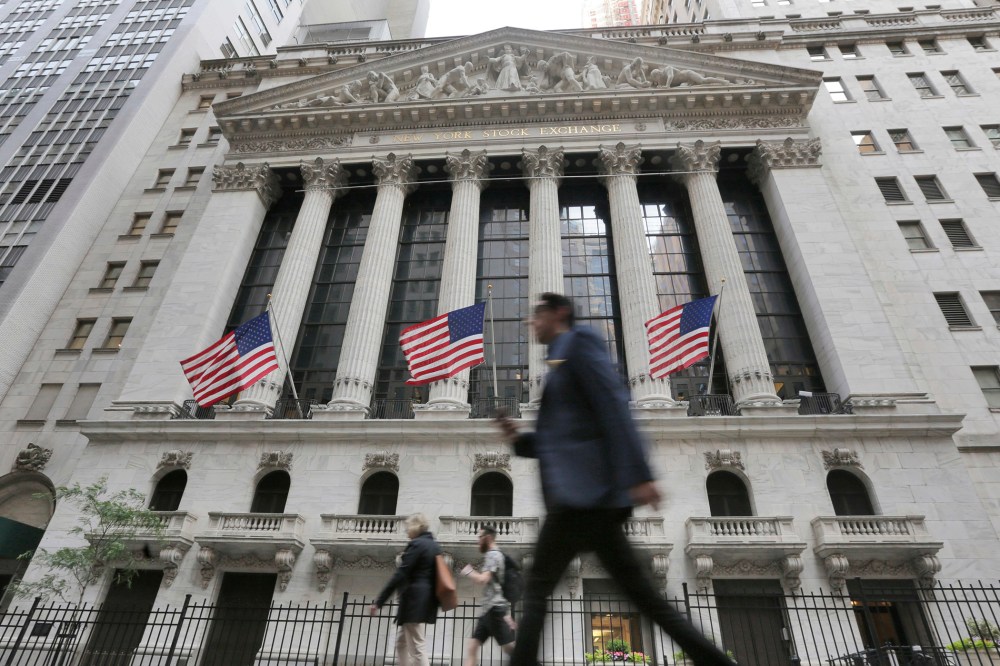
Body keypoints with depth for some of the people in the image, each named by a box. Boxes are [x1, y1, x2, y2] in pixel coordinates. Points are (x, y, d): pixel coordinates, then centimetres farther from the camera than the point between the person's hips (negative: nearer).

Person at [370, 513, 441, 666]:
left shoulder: (416, 544, -12)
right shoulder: (435, 546, 15)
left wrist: (379, 601, -15)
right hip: (426, 599, 9)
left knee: (416, 647, -4)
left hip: (414, 599, -9)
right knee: (402, 641, 19)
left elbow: (400, 575, -17)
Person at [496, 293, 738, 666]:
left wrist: (638, 474, -22)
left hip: (585, 488, -9)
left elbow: (614, 404, -14)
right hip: (583, 491, 9)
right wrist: (518, 439, 11)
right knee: (644, 596, 7)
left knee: (536, 590, -3)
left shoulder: (578, 342, 1)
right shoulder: (560, 361, 27)